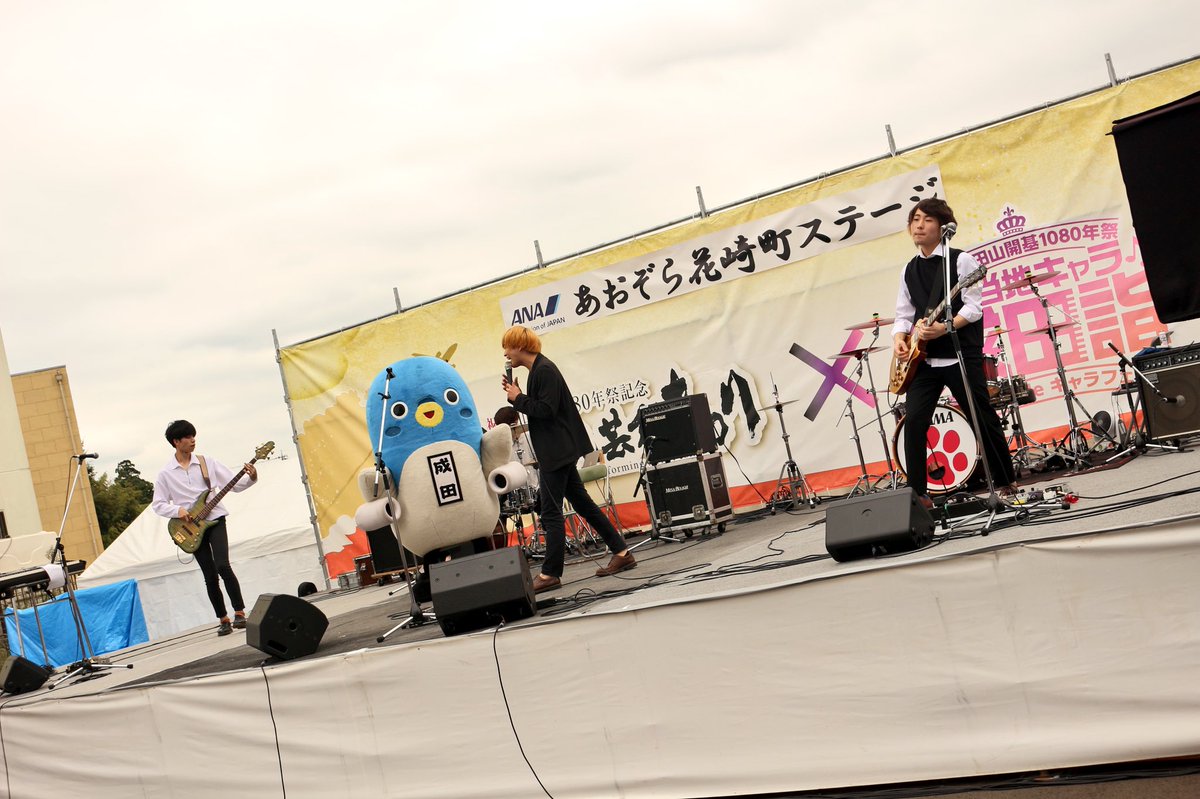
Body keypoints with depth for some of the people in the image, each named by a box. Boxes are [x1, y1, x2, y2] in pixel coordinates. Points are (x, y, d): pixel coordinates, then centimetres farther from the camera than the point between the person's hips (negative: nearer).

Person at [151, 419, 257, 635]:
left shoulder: (207, 463, 3)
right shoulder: (165, 474, 2)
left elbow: (235, 483, 2)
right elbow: (157, 504, 3)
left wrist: (251, 478, -16)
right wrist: (177, 510, -13)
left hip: (214, 519, -1)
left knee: (222, 565, -17)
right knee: (210, 576, 2)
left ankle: (239, 612, -9)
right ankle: (223, 619, 12)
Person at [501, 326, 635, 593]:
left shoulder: (544, 370, -15)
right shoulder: (539, 369, 15)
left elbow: (546, 410, -22)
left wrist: (519, 399, -12)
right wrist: (516, 396, 7)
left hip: (556, 452, -10)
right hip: (557, 452, 10)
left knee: (551, 512, -7)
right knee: (582, 503, 12)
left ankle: (550, 574, -3)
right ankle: (621, 553, 16)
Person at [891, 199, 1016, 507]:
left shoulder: (961, 260, -2)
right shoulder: (909, 271, 15)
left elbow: (973, 308, -9)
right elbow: (903, 314, 16)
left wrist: (943, 328, -24)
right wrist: (899, 338, -4)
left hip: (961, 355, -4)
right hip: (922, 359, 4)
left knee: (984, 420, 1)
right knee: (914, 422, -9)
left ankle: (1005, 484, 17)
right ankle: (918, 493, -4)